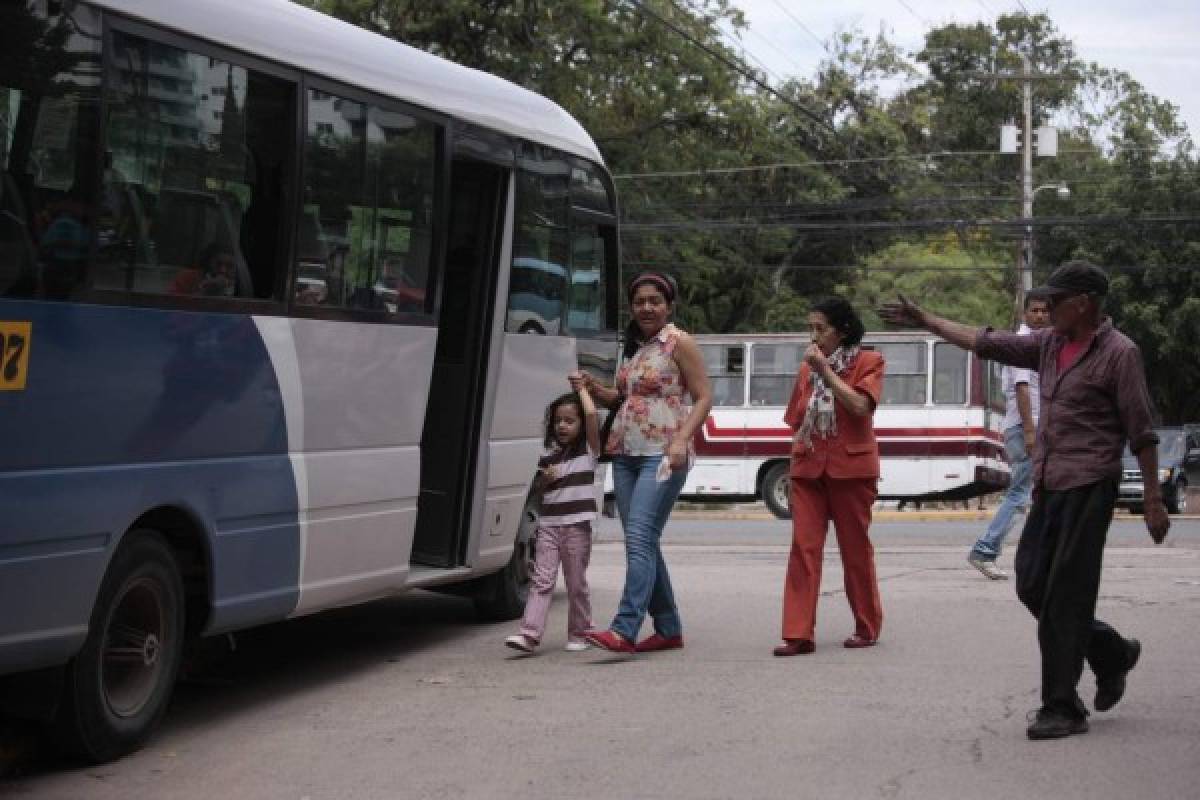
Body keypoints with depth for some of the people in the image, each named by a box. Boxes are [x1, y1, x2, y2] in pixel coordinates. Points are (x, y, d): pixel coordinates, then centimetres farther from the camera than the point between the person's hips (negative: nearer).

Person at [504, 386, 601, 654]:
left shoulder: (588, 449, 2)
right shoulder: (549, 455, 14)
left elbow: (591, 414, -14)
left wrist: (581, 387, -1)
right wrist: (546, 479, 1)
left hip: (577, 525, -3)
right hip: (547, 524, 4)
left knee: (576, 583, 3)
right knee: (542, 580, -4)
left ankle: (579, 633, 15)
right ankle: (529, 634, -13)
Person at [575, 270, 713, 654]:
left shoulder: (680, 343, -3)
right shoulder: (635, 347, 18)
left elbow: (704, 398, -7)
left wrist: (682, 439, -21)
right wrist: (592, 388, 9)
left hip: (661, 455, -8)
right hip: (625, 455, 8)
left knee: (639, 538, -18)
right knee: (644, 543, 8)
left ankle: (625, 629, -25)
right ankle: (669, 629, 16)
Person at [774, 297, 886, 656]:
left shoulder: (868, 362, -1)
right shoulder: (807, 369, 13)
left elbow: (859, 405, -18)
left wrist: (825, 370, -17)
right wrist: (794, 470, 13)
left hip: (851, 468, -4)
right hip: (808, 468, 4)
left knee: (855, 548, 5)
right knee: (803, 548, -5)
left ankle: (867, 626, 20)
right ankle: (798, 634, -8)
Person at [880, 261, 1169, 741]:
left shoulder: (1118, 353, -8)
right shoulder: (1050, 344, 12)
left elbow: (1141, 432, -9)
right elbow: (989, 344, 18)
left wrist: (1153, 499, -10)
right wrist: (926, 321, 17)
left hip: (1088, 489, -8)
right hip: (1048, 486, 8)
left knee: (1064, 596, -7)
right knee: (1032, 584, 8)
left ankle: (1062, 709, -1)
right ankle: (1111, 654, 27)